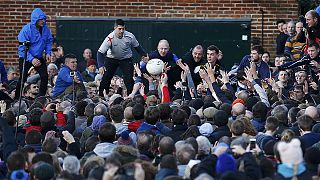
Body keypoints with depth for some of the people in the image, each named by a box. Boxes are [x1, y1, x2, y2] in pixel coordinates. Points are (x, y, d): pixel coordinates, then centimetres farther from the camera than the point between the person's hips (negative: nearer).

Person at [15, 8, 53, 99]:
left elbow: (49, 41, 12)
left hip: (38, 57, 5)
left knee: (45, 77, -2)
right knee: (23, 79, -8)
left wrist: (48, 52, -5)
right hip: (25, 58, -5)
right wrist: (31, 59, -30)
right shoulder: (26, 29, -22)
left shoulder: (45, 29, -6)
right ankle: (17, 99, -1)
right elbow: (22, 48, -21)